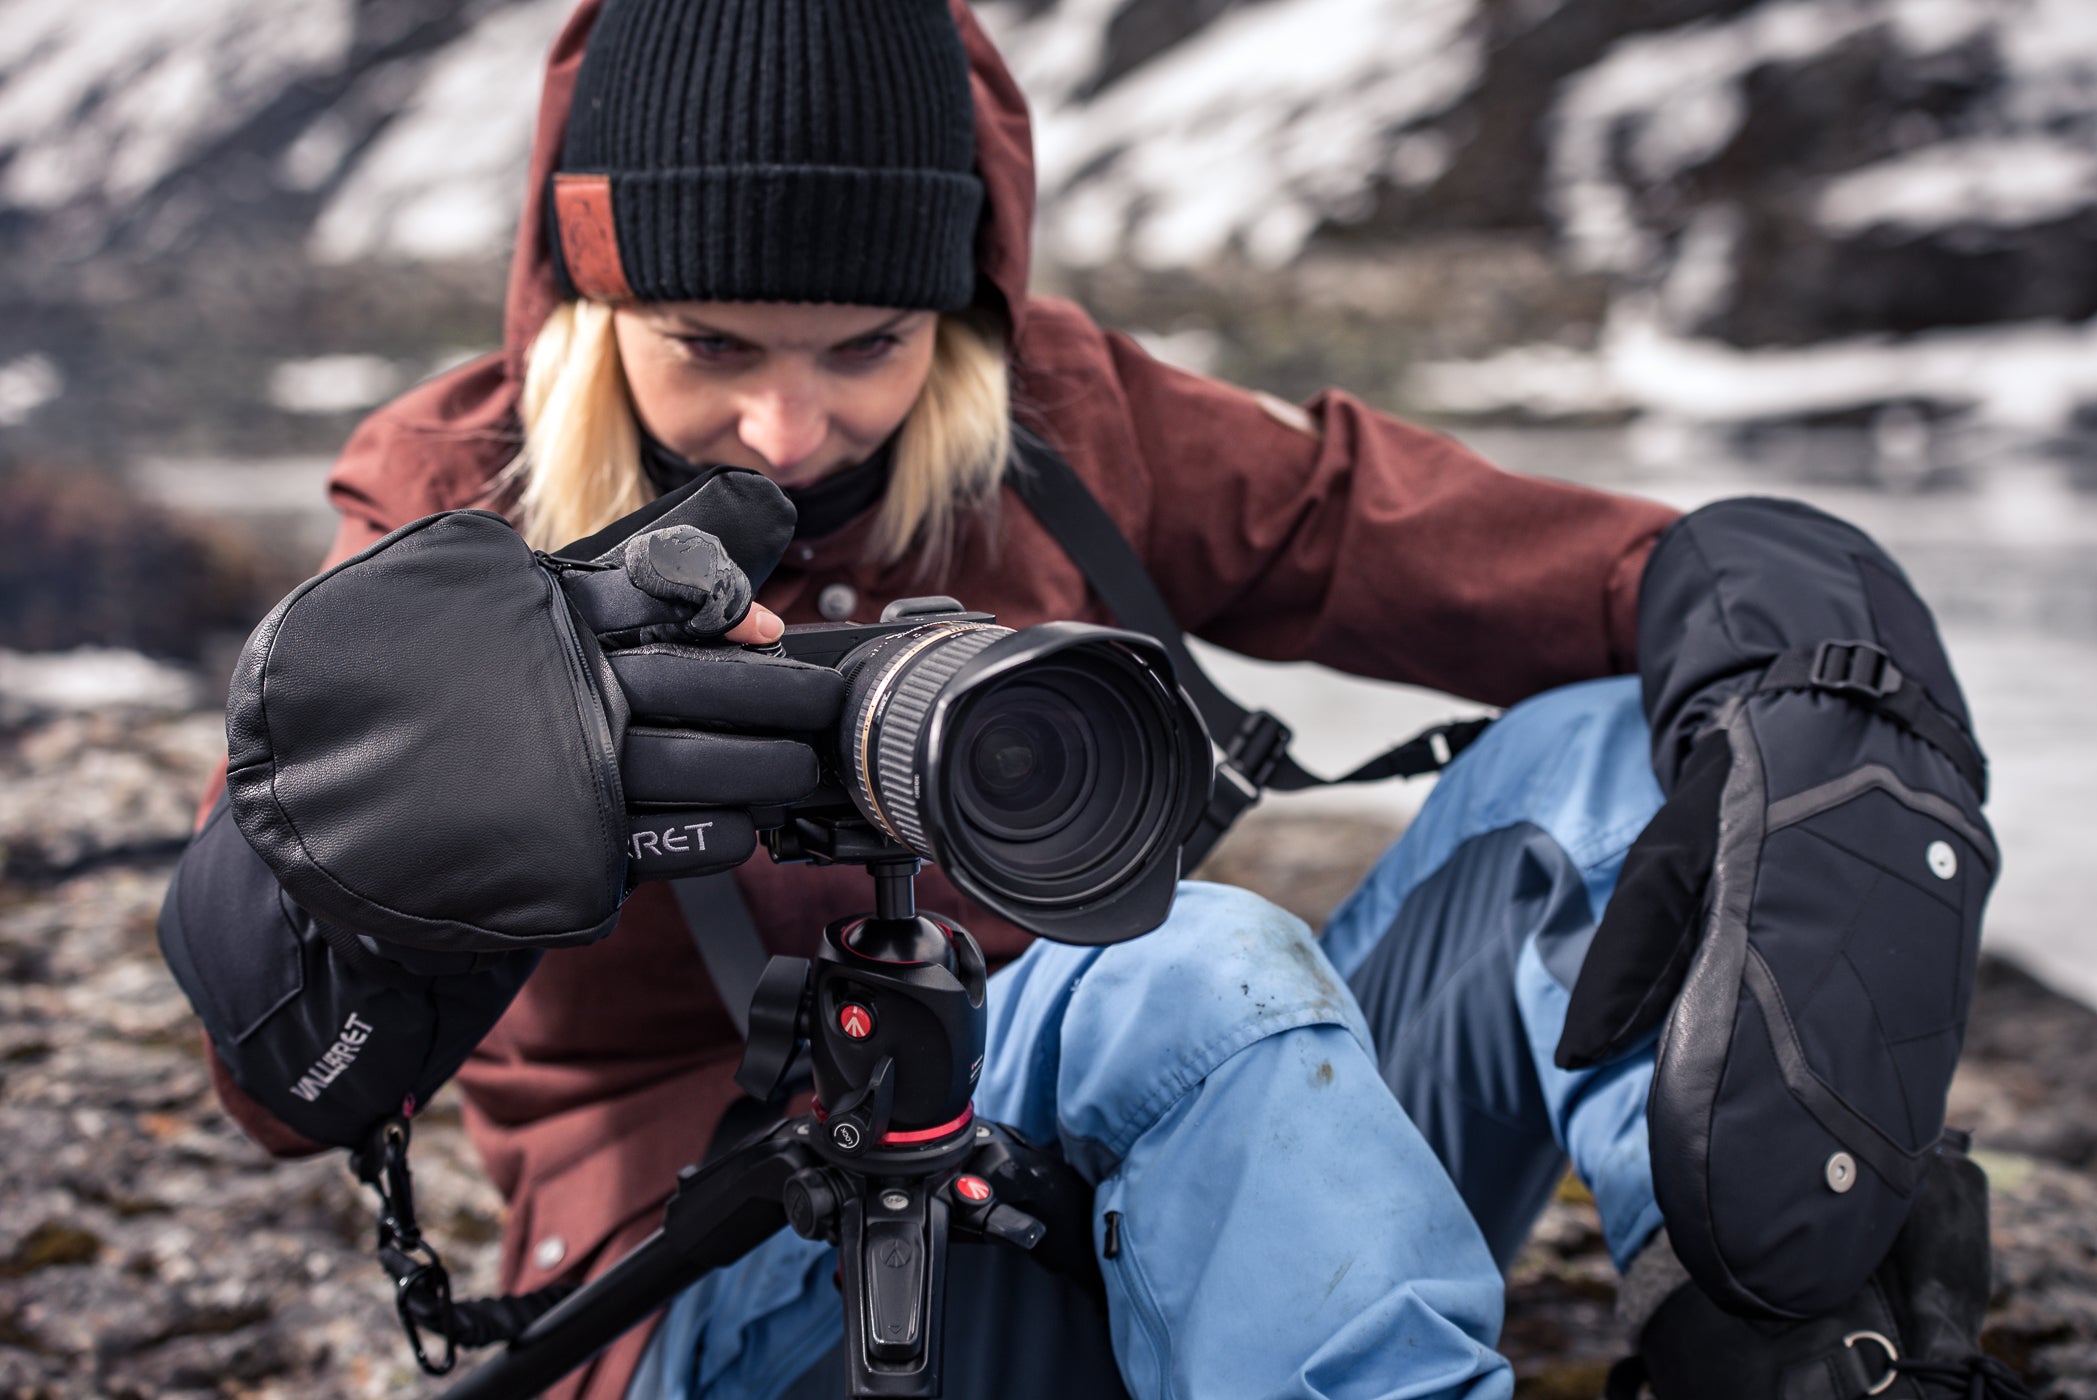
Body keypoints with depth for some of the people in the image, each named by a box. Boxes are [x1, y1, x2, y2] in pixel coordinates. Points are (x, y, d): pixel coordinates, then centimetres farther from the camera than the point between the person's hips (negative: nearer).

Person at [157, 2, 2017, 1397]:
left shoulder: (1066, 431, 1)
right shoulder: (460, 514, -4)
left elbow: (1631, 577, -5)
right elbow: (292, 1073, -18)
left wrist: (1813, 717, -27)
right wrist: (361, 829, -40)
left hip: (1196, 1224, 4)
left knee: (1611, 755, -15)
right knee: (1185, 972, -33)